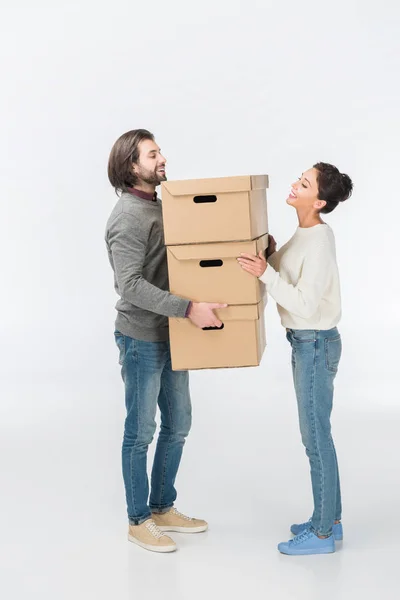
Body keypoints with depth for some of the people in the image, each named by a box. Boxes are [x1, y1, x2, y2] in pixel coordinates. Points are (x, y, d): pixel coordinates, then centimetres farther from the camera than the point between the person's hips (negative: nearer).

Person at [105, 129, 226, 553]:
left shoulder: (160, 206, 10)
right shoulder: (127, 217, -19)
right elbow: (131, 286, -27)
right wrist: (188, 308, -33)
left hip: (170, 335, 9)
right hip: (142, 340, -9)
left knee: (177, 424, 16)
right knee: (141, 431, 3)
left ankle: (163, 509, 31)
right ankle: (138, 521, 17)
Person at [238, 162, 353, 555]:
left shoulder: (318, 242, -22)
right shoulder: (305, 234, 8)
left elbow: (305, 304, -25)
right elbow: (285, 274, 17)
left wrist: (265, 273, -25)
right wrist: (268, 256, 1)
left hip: (316, 344, -10)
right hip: (305, 342, 10)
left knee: (315, 437, 0)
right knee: (317, 434, 16)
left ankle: (323, 534, 11)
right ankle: (329, 519, 28)